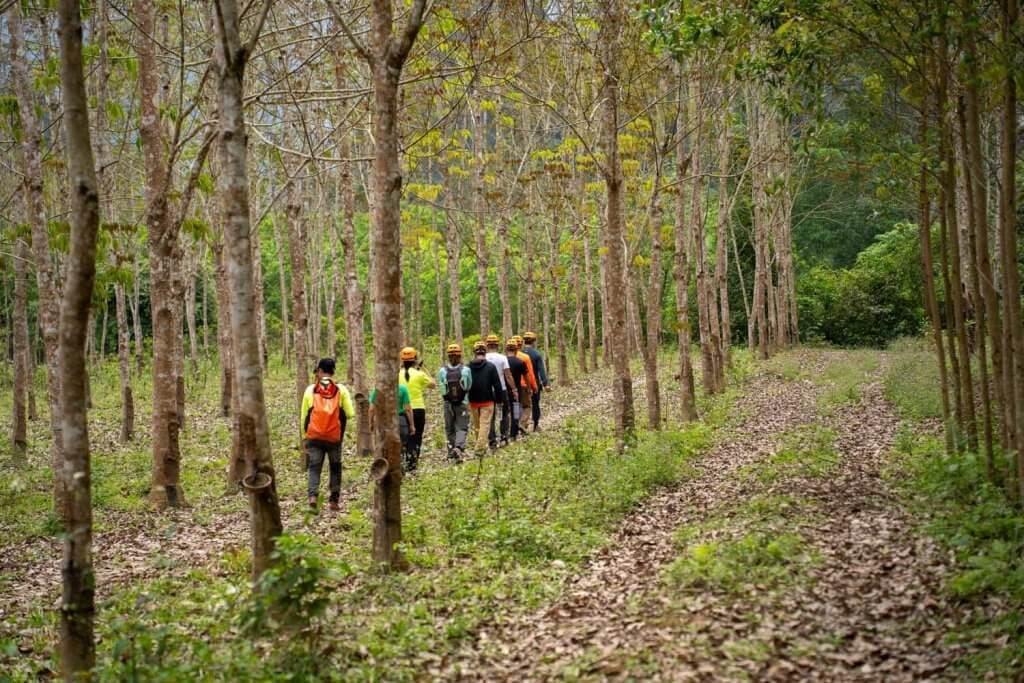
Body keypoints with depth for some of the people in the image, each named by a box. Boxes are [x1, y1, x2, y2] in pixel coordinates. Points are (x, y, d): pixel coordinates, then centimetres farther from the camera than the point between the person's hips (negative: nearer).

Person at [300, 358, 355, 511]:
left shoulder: (310, 390, 2)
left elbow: (303, 416, 4)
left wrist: (304, 436, 13)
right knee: (335, 468, 15)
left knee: (314, 467, 5)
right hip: (334, 437, 0)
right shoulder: (341, 390, -1)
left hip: (314, 437, 0)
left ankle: (312, 495, -16)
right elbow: (350, 414, -7)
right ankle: (334, 500, 16)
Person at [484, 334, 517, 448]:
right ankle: (503, 436, 7)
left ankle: (492, 440, 7)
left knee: (490, 416, 8)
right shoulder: (502, 358, -8)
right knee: (505, 413, 15)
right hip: (502, 390, -1)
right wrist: (514, 389, -5)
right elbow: (508, 376, -10)